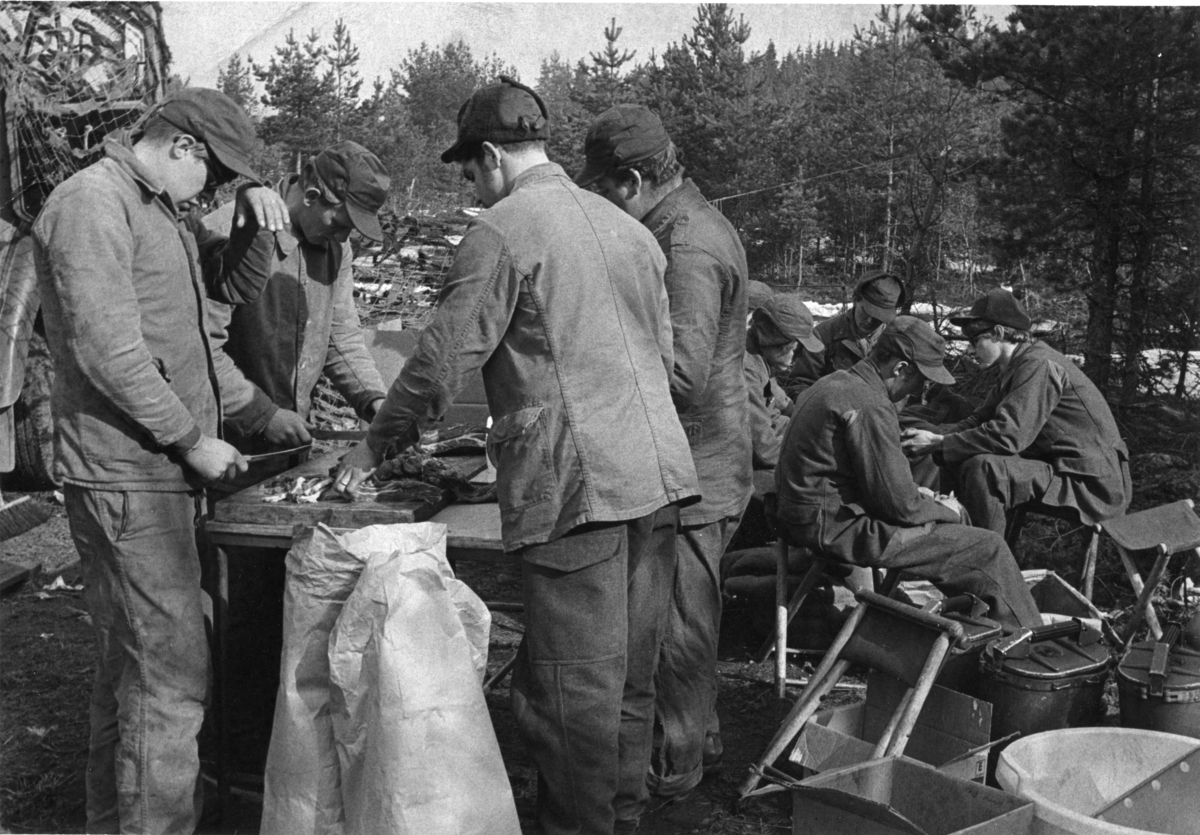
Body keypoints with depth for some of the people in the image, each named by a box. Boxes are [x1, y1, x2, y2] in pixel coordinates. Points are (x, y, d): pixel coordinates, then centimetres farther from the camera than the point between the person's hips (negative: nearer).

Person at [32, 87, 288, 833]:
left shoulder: (159, 212, 18)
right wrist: (192, 440, -16)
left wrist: (253, 213, 6)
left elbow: (225, 282, 24)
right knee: (169, 674, -9)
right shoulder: (91, 205, -13)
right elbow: (107, 348, -22)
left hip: (161, 471, 10)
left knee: (134, 664, 18)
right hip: (127, 477, -10)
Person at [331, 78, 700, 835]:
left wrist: (374, 448, 4)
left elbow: (444, 359, -8)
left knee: (574, 685, 0)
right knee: (633, 672, 16)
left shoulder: (504, 229, -5)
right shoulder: (627, 225, 18)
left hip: (576, 484, -8)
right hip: (658, 468, 8)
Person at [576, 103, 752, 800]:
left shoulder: (690, 247, -21)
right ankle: (700, 741, 35)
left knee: (680, 624, 4)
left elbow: (682, 372, -29)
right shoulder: (688, 222, 12)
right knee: (686, 618, 20)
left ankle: (678, 766, 20)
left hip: (695, 470, -10)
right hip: (692, 461, 10)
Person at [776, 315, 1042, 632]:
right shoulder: (871, 407, -22)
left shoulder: (836, 382, 10)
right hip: (836, 528, -11)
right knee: (988, 548, -6)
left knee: (953, 513, 22)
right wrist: (945, 511, 0)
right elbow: (899, 506, -19)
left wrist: (915, 492, 13)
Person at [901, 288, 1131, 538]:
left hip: (1092, 483, -10)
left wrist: (938, 443, -20)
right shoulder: (1015, 369, 13)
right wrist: (931, 435, -5)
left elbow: (1008, 435, -28)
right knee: (959, 460, 9)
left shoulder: (1039, 365, -19)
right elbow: (978, 420, 12)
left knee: (982, 468, -26)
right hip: (1062, 468, 10)